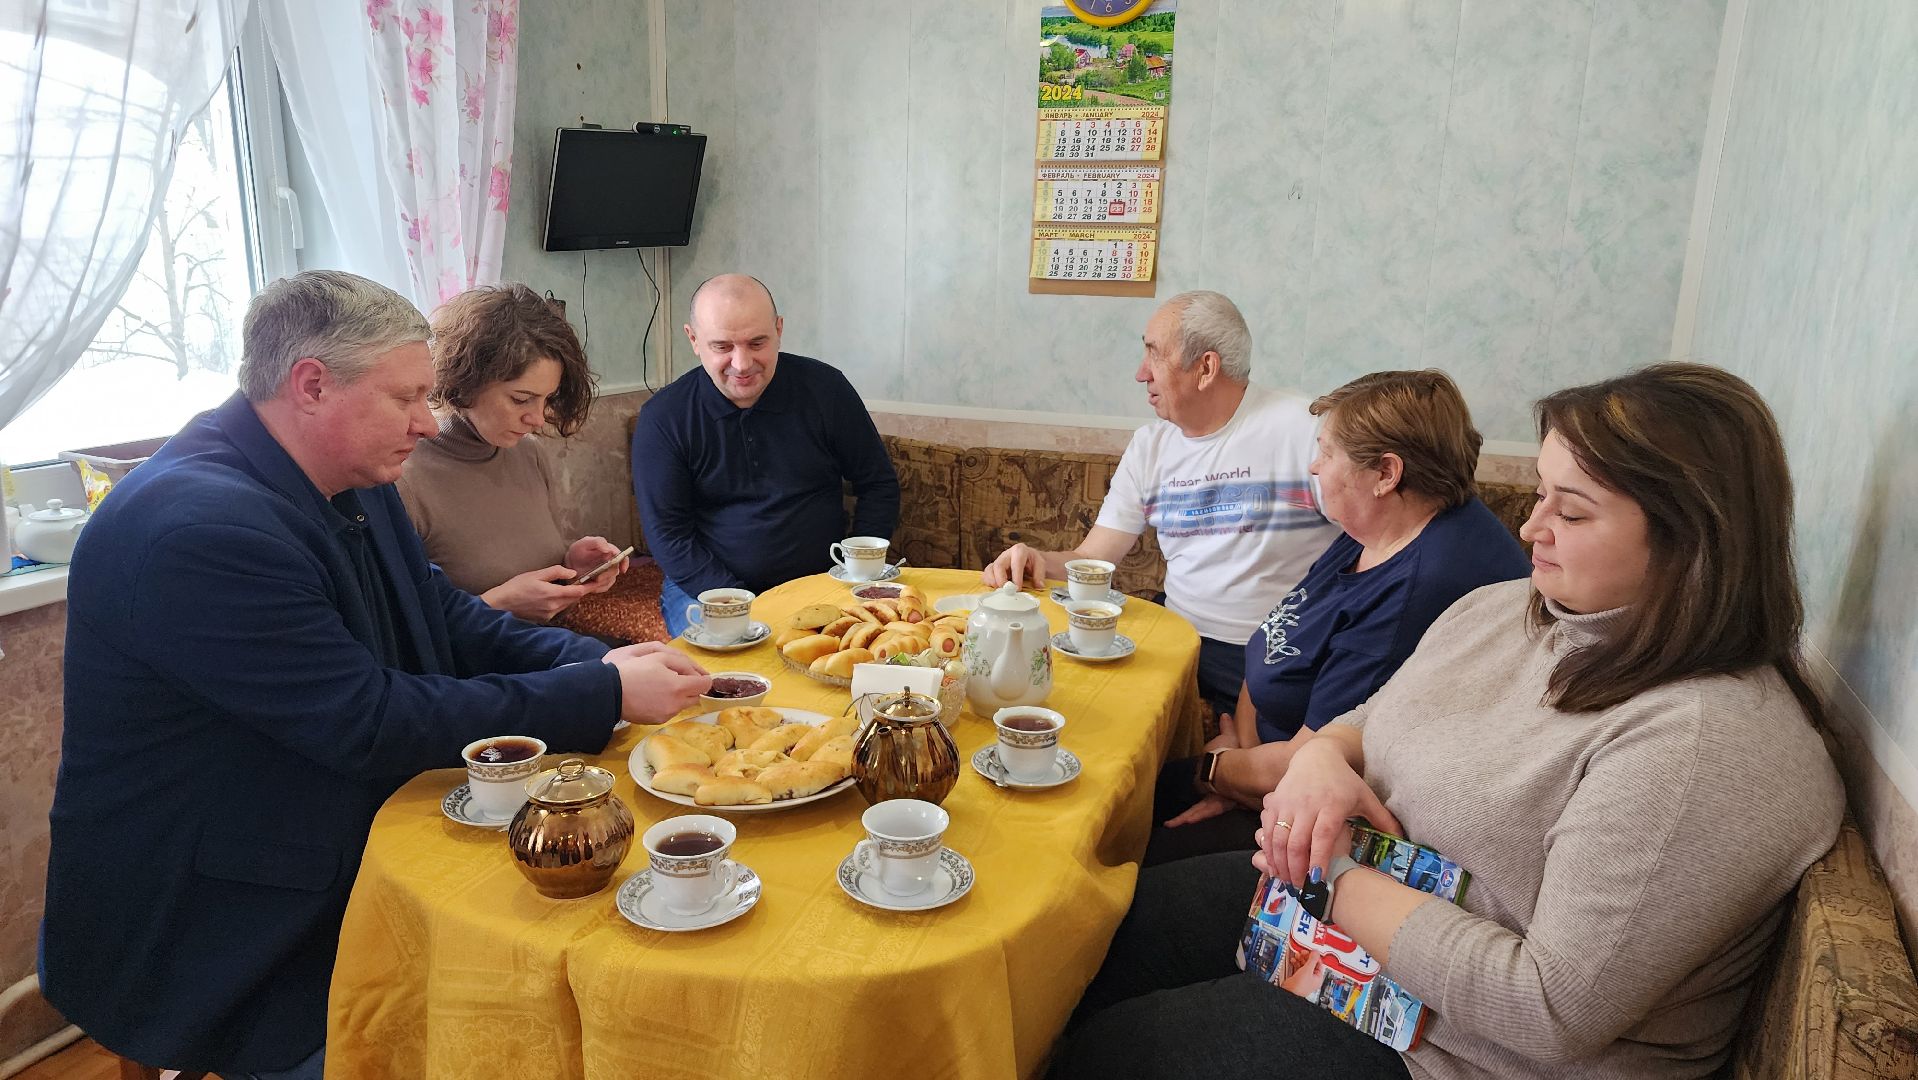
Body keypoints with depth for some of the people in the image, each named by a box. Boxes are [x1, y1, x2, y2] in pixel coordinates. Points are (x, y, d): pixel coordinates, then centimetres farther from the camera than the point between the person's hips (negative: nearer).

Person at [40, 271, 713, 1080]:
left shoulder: (354, 487, 4)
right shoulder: (197, 527, -26)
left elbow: (450, 621, 9)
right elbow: (374, 724, -27)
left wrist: (597, 660, -9)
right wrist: (605, 696, -23)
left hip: (344, 874, 8)